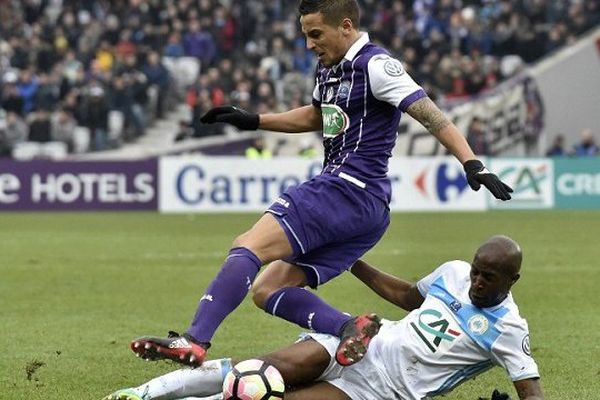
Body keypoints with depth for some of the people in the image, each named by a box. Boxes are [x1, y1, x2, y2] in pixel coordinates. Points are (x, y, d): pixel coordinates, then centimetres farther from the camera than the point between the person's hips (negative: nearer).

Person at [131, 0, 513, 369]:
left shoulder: (375, 65, -9)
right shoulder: (329, 69, 18)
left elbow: (432, 115, -15)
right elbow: (315, 116, 38)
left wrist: (472, 163, -25)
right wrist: (253, 121, 35)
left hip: (348, 189, -10)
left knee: (248, 246, -19)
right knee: (267, 289, 6)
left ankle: (194, 341, -30)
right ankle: (351, 327, -14)